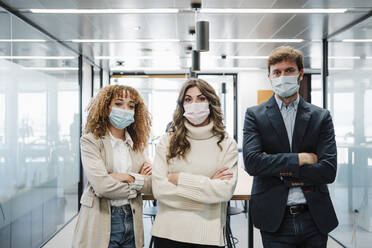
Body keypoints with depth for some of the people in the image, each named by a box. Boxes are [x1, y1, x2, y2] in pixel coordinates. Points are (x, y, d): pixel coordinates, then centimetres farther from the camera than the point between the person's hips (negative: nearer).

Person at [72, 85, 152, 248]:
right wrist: (138, 183, -7)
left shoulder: (137, 143, 8)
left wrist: (130, 178, -15)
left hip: (132, 221, 5)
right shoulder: (91, 140, -8)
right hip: (100, 222, -4)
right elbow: (102, 186, -20)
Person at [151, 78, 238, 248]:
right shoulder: (167, 142, 0)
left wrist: (180, 179, -11)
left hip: (207, 234, 0)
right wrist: (207, 184, -10)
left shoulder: (226, 144, -1)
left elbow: (225, 190, -12)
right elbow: (158, 189, -9)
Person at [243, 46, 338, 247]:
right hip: (275, 220, -1)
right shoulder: (254, 115, 1)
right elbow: (252, 162, -13)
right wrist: (300, 158, -13)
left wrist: (277, 169, -10)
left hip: (315, 219, 2)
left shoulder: (321, 117, 4)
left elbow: (328, 170, -6)